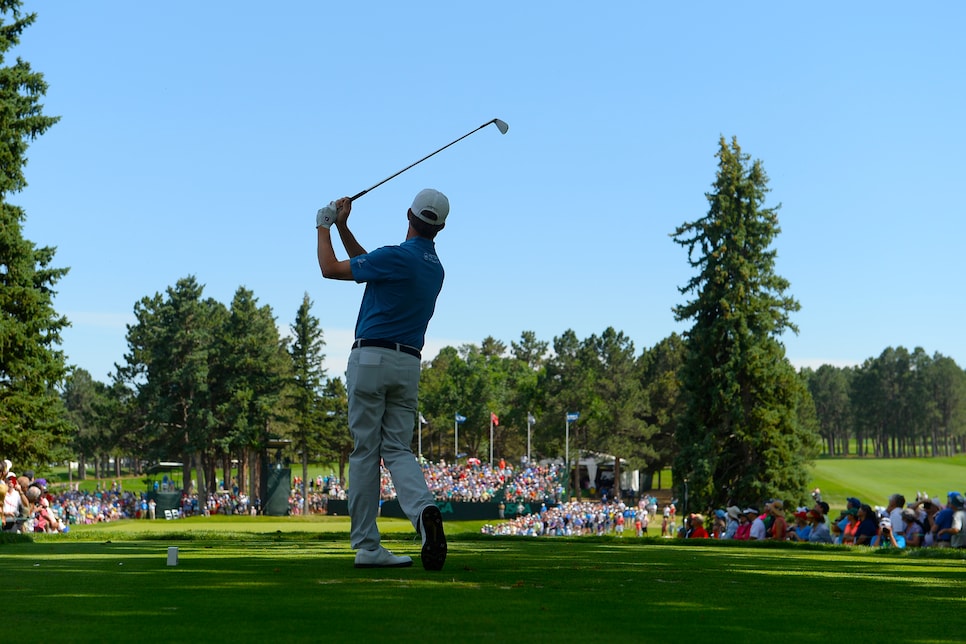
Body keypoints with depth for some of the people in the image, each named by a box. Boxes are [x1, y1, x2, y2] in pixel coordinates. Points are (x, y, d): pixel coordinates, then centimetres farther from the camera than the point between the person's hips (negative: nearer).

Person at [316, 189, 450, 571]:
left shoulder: (396, 257, -11)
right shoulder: (435, 268, 14)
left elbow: (330, 268, -2)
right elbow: (367, 264, 24)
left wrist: (324, 227, 13)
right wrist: (343, 227, 23)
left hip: (371, 357, -5)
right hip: (409, 365, 6)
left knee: (365, 450, 1)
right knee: (398, 449, 6)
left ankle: (366, 545, 3)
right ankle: (423, 508, -25)